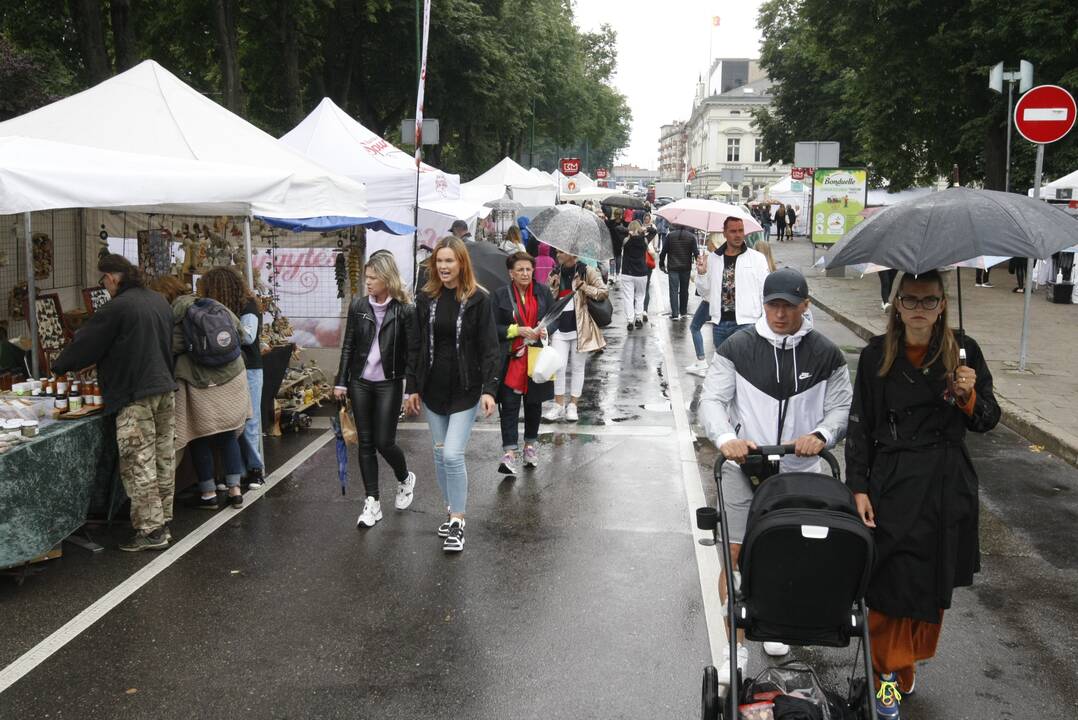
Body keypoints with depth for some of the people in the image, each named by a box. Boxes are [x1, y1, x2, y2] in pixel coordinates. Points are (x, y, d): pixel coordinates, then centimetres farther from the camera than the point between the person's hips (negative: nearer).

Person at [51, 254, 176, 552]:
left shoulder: (116, 308, -13)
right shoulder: (159, 301, 12)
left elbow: (86, 344, -5)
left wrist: (59, 365, 12)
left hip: (135, 396, -8)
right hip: (164, 388, 9)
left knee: (138, 464, -3)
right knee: (162, 458, 13)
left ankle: (151, 530, 0)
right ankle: (163, 521, 21)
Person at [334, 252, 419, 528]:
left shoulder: (405, 310, -8)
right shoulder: (358, 306, 2)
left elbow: (413, 352, -7)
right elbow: (348, 346, 6)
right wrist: (341, 381, 3)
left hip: (389, 384, -4)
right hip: (360, 382, 4)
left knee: (384, 442, -2)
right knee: (365, 443, 5)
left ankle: (405, 479, 29)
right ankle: (372, 501, 14)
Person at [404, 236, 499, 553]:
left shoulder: (478, 299, -7)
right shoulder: (426, 298, 4)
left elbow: (489, 348, -8)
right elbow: (417, 346, 8)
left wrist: (489, 389, -16)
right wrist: (414, 388, 7)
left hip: (465, 390, -4)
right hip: (433, 390, 4)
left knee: (453, 455, -11)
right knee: (440, 455, 11)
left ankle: (457, 522, 2)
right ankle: (452, 510, 28)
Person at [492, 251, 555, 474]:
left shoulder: (543, 292, 4)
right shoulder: (500, 295, -3)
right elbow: (494, 328, -4)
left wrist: (546, 330, -9)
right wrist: (518, 330, -17)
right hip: (510, 359, -2)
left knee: (534, 403, 14)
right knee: (509, 405, -7)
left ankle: (531, 444, 32)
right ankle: (510, 452, -7)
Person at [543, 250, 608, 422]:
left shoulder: (587, 272, -3)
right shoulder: (555, 274, 10)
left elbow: (604, 292, -6)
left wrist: (584, 287, -19)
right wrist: (553, 287, -6)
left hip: (580, 328, -3)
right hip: (559, 329, 3)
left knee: (577, 368, 7)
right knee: (558, 367, -1)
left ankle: (572, 406, 17)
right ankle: (559, 405, 10)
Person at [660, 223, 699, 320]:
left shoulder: (670, 236, -6)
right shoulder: (691, 236, -4)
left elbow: (664, 251, -2)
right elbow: (696, 252, -4)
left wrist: (661, 264, 8)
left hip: (673, 268, -2)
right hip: (686, 268, 2)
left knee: (674, 290, -1)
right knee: (684, 290, 15)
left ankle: (675, 314, -7)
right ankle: (683, 312, 23)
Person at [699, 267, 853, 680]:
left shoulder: (826, 355, 1)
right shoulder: (737, 348, -4)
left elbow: (842, 407, 1)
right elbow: (712, 399, -7)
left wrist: (821, 435, -20)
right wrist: (725, 438, -27)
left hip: (801, 472, 2)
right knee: (737, 555, -3)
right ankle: (737, 647, 9)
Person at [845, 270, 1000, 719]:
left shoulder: (963, 351, -1)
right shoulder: (876, 356, -3)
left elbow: (987, 422, 4)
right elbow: (860, 427, 0)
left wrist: (969, 396, -18)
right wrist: (858, 488, -5)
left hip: (946, 487, 1)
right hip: (891, 484, -1)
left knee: (932, 584, 10)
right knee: (888, 585, 1)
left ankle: (901, 668, 31)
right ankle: (889, 673, 22)